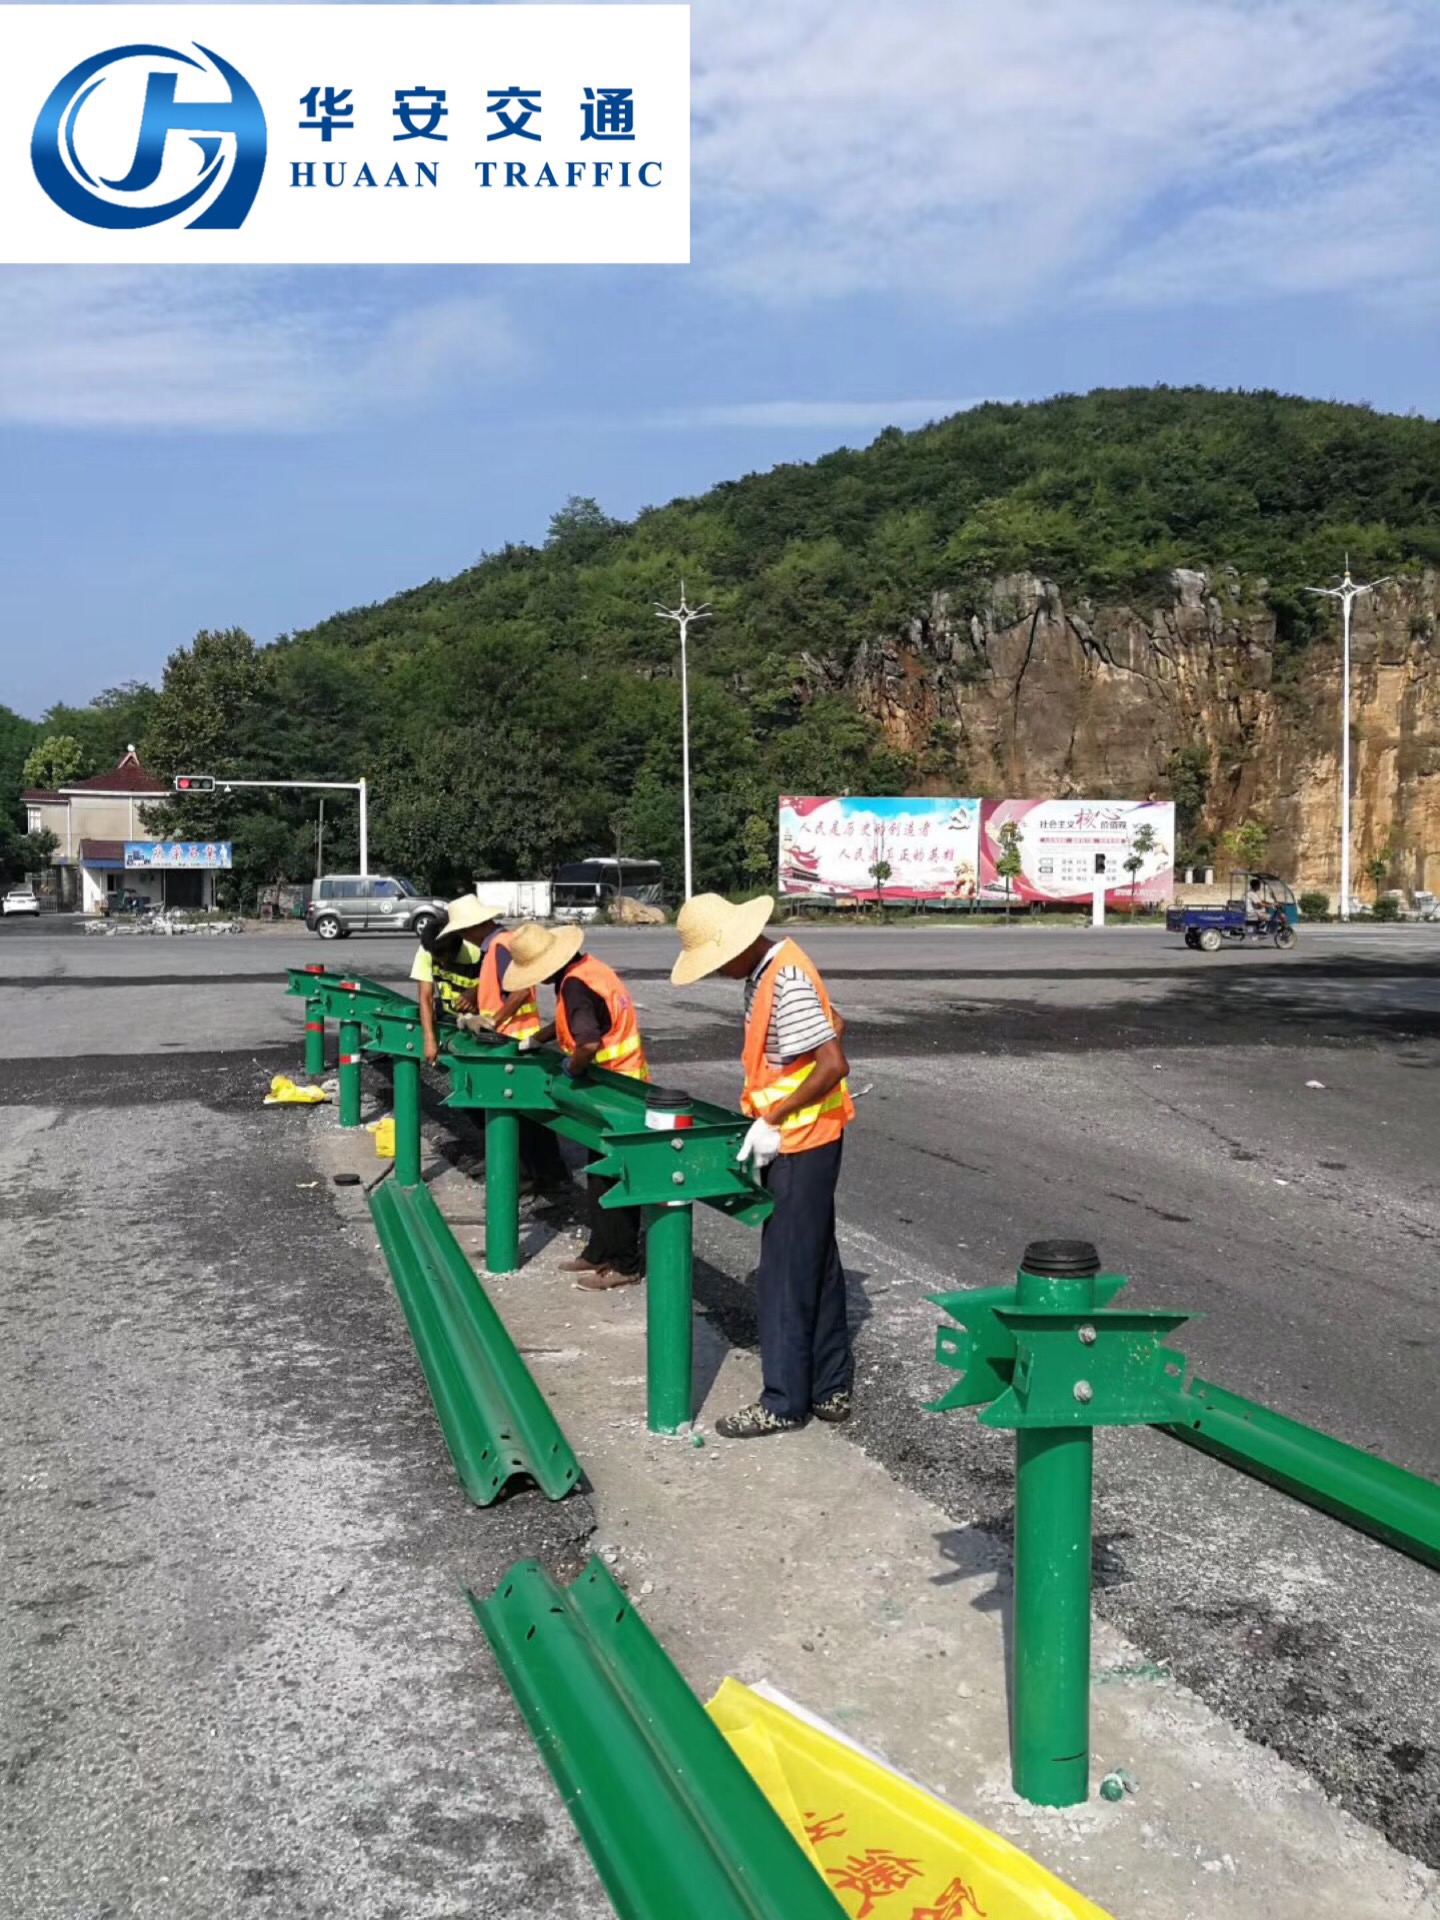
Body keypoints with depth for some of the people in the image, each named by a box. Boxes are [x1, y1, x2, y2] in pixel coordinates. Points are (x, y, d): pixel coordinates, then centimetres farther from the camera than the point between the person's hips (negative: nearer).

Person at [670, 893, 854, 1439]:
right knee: (817, 1266, 15)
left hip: (799, 1144, -10)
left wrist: (773, 1119, -22)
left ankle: (784, 1402, 9)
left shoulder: (785, 981, -23)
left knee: (786, 1275, -1)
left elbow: (834, 1065, -27)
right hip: (799, 1141, 10)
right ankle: (831, 1388, 25)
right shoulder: (770, 969, 7)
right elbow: (833, 1025, 19)